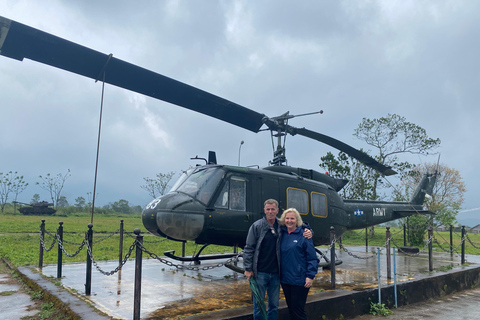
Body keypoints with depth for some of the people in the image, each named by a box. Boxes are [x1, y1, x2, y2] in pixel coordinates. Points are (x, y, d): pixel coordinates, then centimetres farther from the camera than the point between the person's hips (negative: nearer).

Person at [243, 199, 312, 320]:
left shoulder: (282, 226, 4)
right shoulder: (257, 226, -5)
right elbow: (248, 249, -4)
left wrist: (308, 231, -4)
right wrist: (248, 269, -8)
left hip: (276, 273, 3)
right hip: (260, 272, -3)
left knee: (274, 305, 13)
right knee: (258, 305, 3)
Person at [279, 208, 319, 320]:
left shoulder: (303, 234, -9)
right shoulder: (282, 234, 5)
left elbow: (312, 258, -9)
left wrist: (310, 276, -15)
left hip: (299, 280, -5)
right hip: (285, 279, 5)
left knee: (298, 310, 2)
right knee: (291, 309, 16)